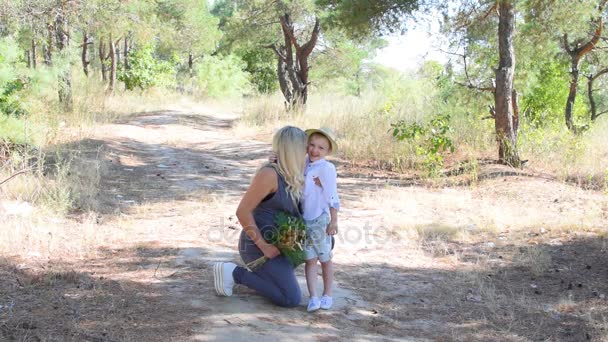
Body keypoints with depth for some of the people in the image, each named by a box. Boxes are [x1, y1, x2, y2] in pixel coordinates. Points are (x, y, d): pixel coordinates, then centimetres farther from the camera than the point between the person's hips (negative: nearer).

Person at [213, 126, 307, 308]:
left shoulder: (290, 176, 6)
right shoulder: (269, 174, -22)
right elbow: (242, 212, -24)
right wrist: (264, 246, -21)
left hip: (275, 244, 9)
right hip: (259, 246, -9)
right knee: (292, 299, -11)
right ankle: (235, 273, -3)